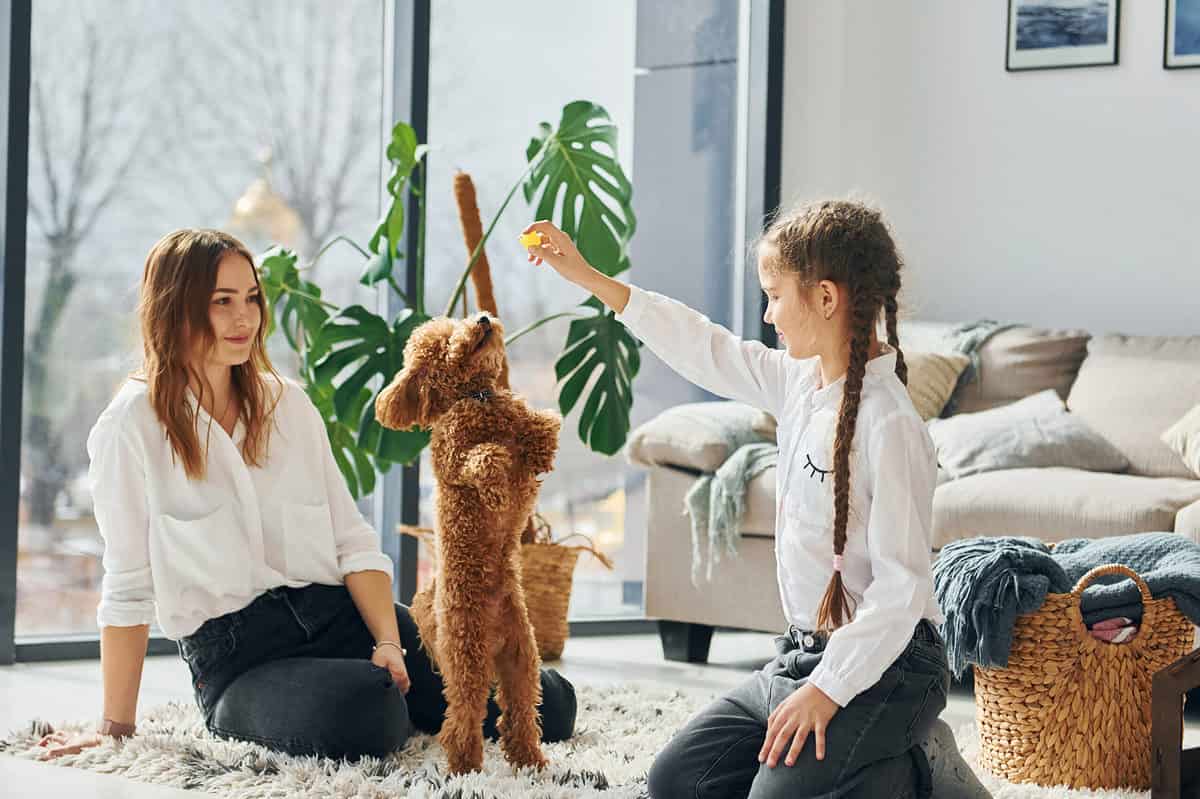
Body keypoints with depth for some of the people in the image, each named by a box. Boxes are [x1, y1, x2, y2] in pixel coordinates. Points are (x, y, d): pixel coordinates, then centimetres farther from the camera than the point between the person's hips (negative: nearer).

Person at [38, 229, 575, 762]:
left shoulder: (287, 404, 12)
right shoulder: (132, 427, -3)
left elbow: (353, 541, 7)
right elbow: (128, 588, -2)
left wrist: (389, 644, -9)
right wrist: (116, 727, -1)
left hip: (340, 617, 5)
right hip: (234, 654, -4)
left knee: (549, 704, -9)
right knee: (364, 714, -38)